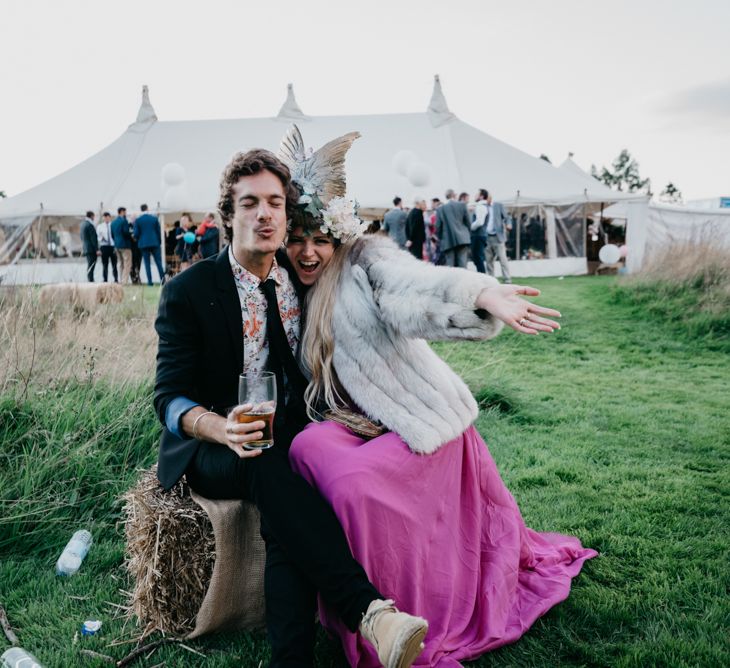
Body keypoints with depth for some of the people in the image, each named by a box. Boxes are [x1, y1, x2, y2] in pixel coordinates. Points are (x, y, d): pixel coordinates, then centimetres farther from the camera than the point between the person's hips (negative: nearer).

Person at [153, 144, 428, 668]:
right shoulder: (188, 291, -5)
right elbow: (170, 398, -8)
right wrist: (222, 429, -29)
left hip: (289, 439, 3)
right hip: (211, 450, -3)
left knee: (287, 514, -31)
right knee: (268, 465, -36)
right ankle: (367, 610, -40)